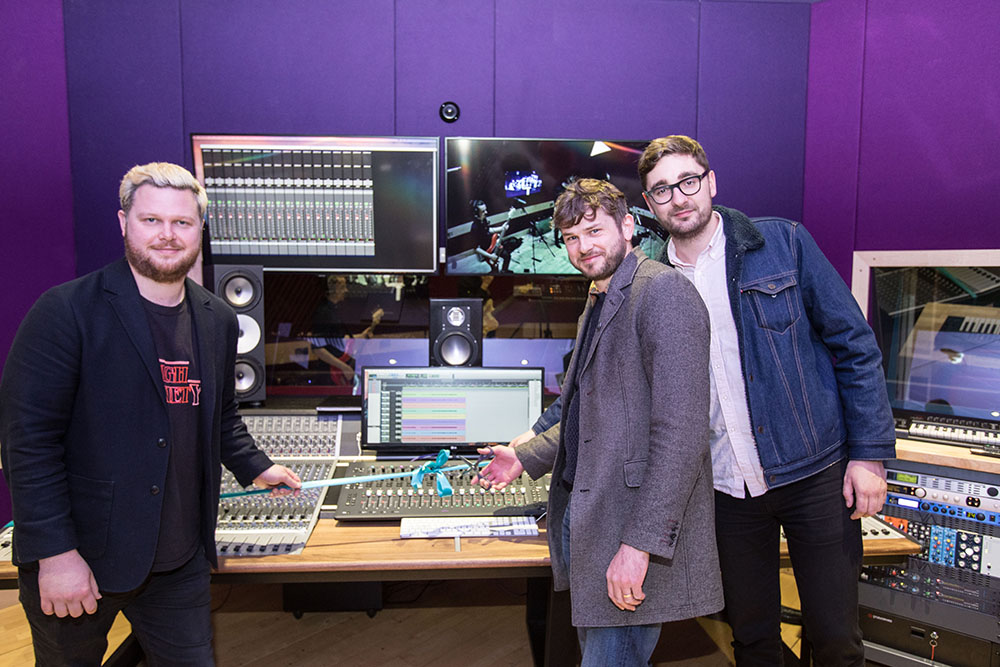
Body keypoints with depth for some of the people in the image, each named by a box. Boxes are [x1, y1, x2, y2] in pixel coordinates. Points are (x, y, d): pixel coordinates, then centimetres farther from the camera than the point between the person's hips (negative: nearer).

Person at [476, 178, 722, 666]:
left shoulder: (663, 291, -14)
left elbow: (681, 431, -21)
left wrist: (639, 543, -24)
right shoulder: (599, 300, 18)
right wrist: (527, 458, 23)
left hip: (633, 522, -9)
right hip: (583, 516, 9)